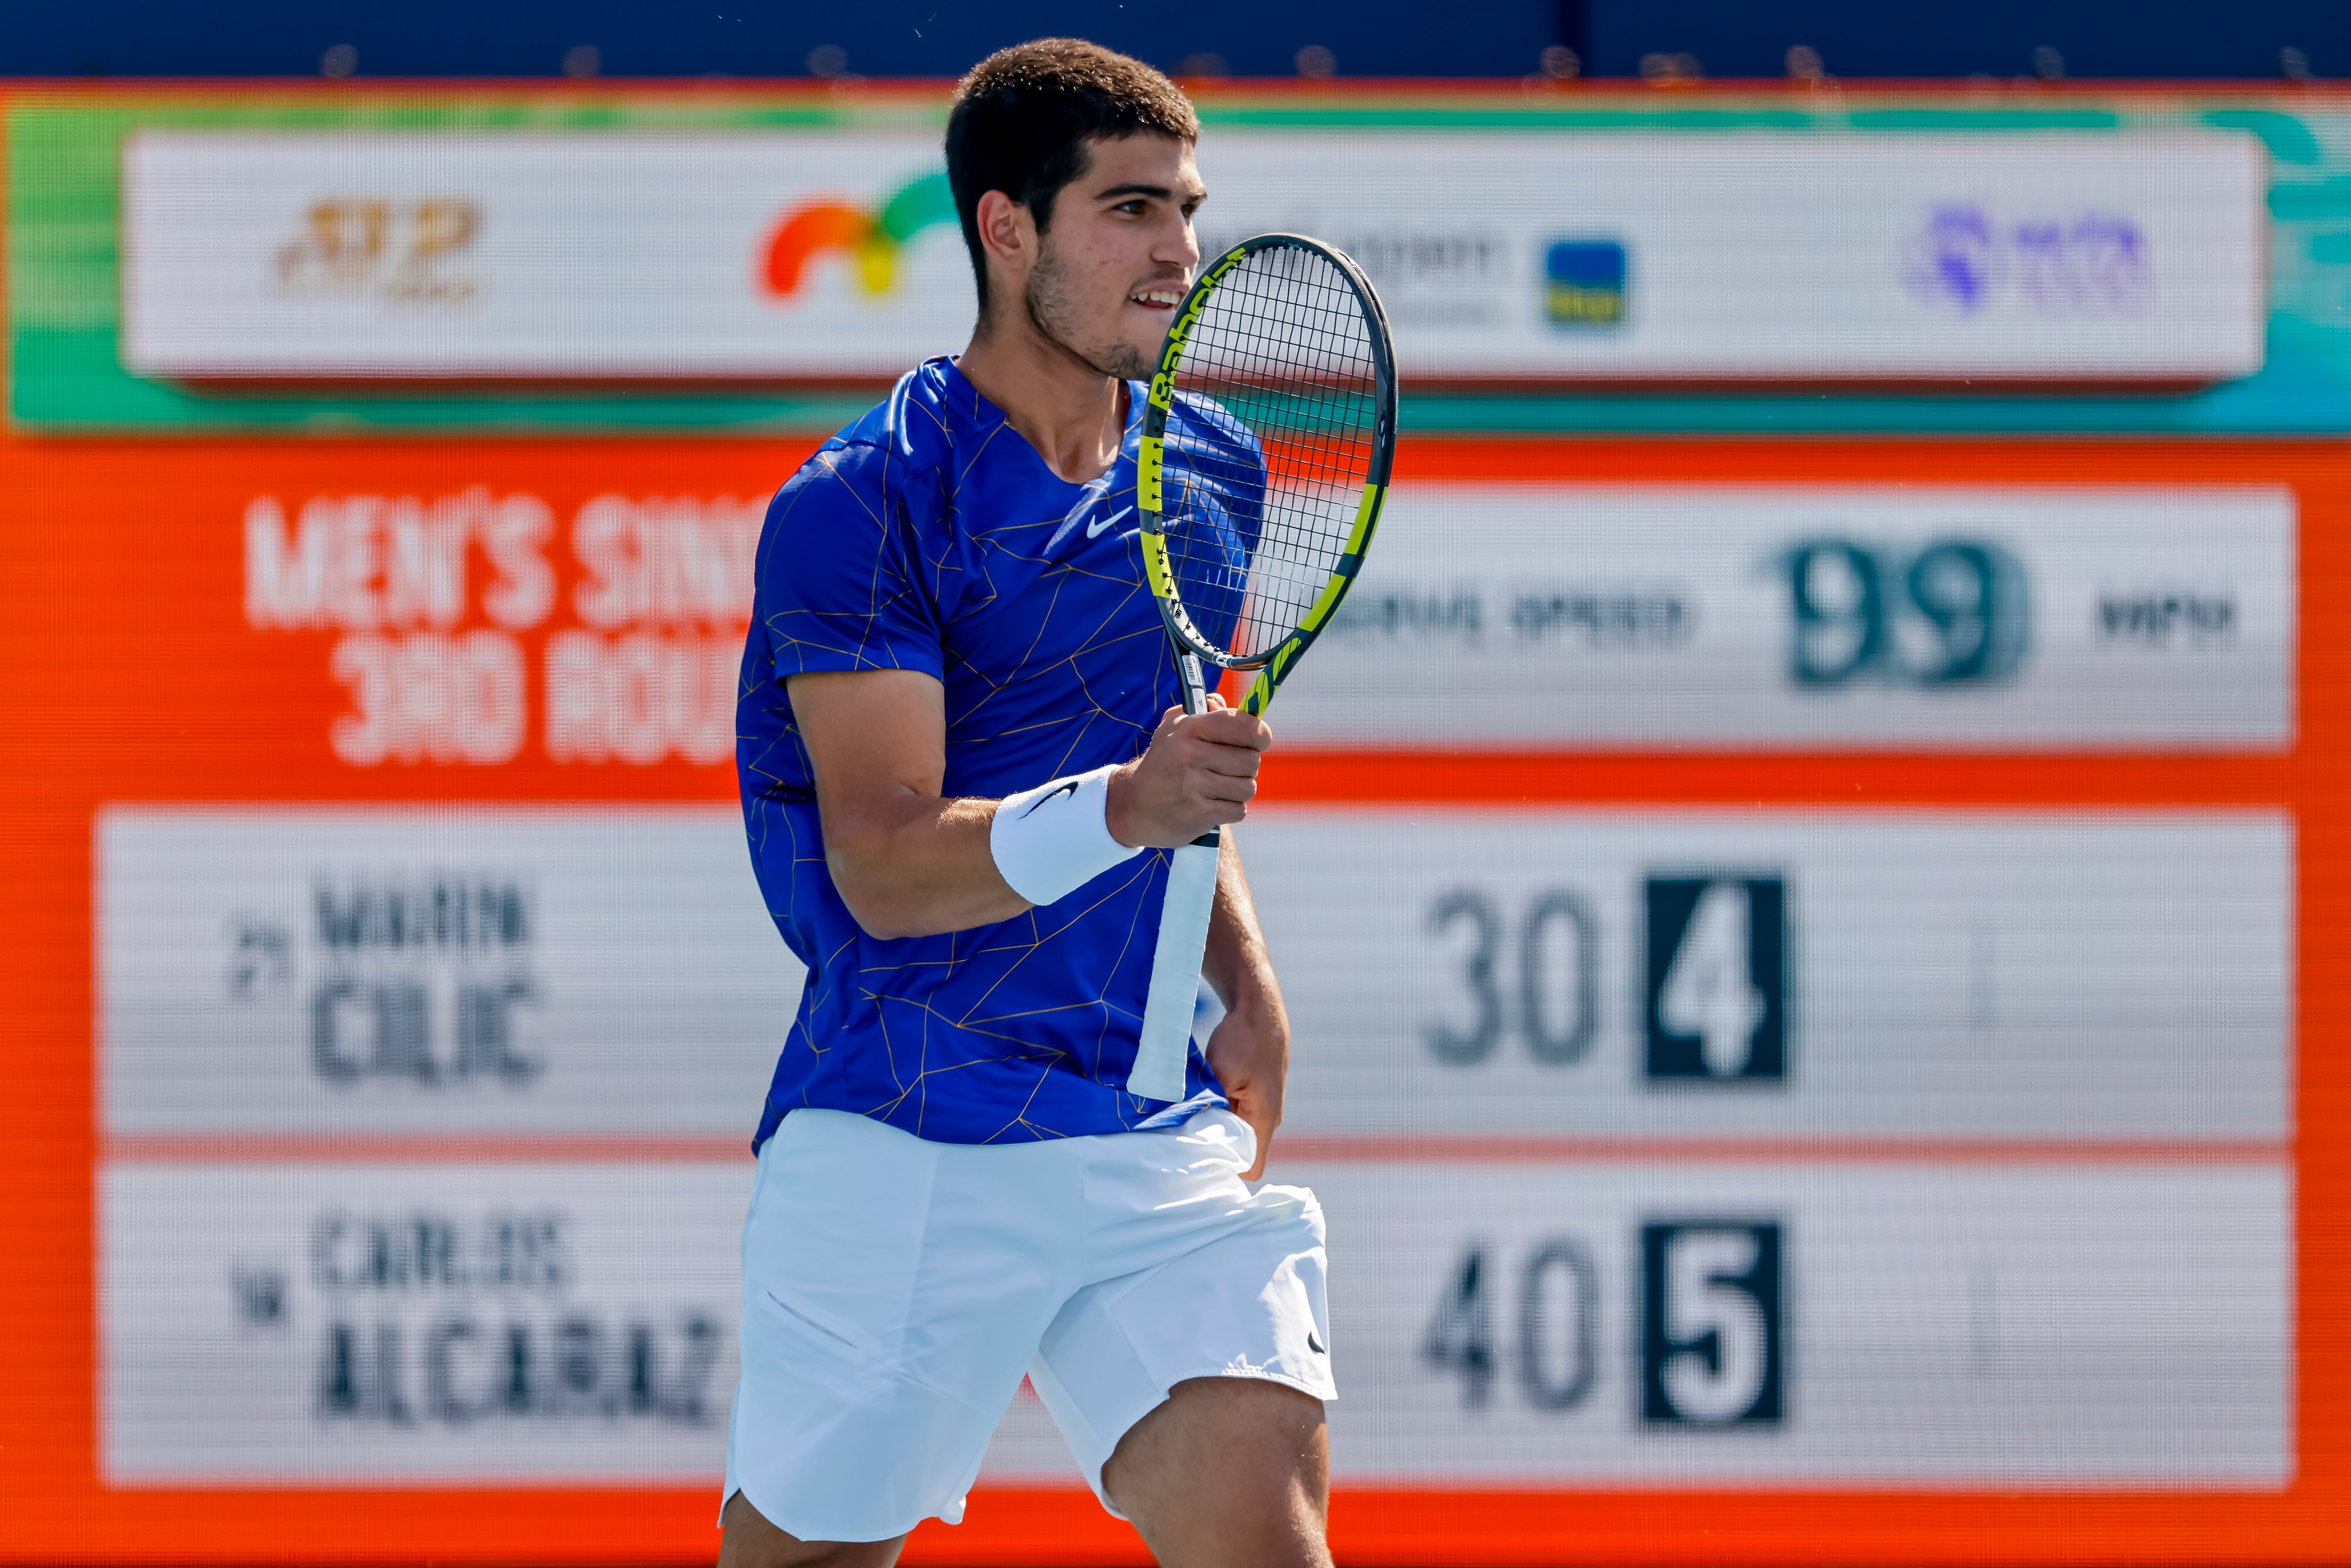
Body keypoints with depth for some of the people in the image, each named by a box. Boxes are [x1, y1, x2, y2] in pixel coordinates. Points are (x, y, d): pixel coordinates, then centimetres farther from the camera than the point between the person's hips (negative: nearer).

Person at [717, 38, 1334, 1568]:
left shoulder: (1201, 467, 12)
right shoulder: (858, 508, -9)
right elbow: (885, 865, -17)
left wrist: (1245, 977, 12)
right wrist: (1120, 808, -33)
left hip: (1164, 1139, 4)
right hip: (902, 1143, -4)